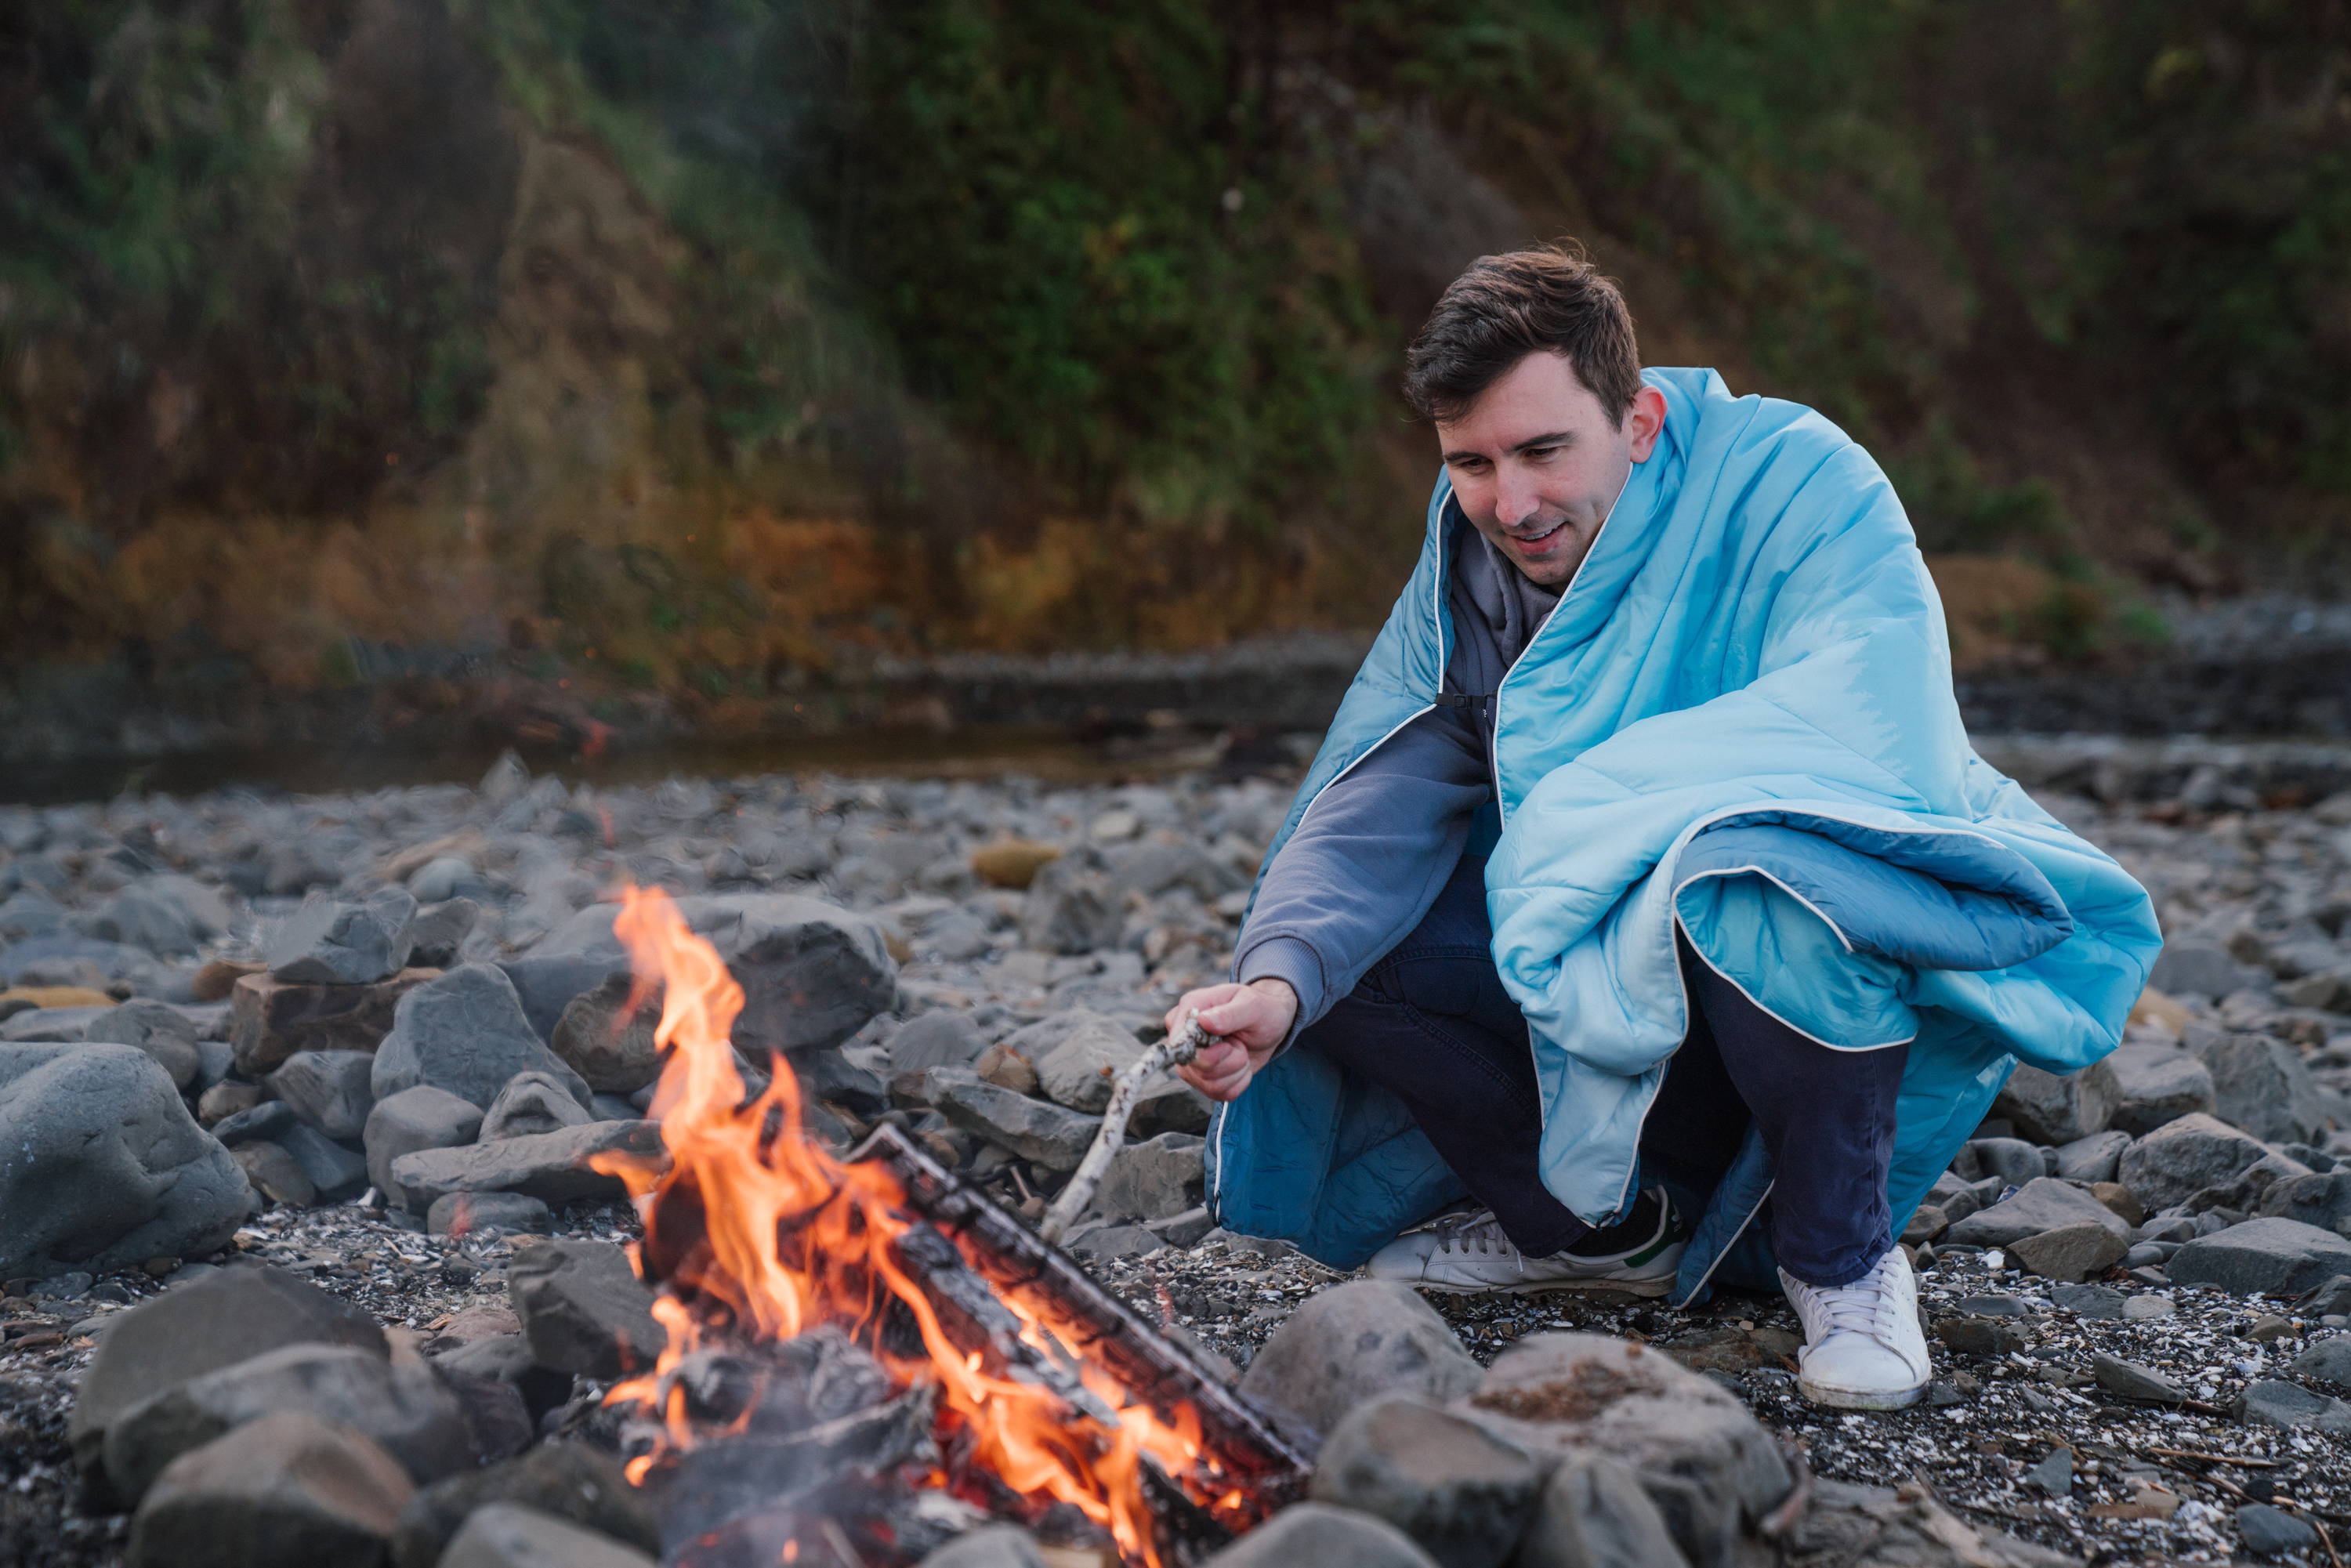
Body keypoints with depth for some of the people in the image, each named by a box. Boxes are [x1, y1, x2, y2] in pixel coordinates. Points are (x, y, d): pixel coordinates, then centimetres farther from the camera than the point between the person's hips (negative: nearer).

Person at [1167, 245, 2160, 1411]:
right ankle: (1600, 1226, 9)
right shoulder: (1465, 572, -2)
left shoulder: (1798, 486, -18)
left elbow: (1872, 737, -33)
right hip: (1604, 967, 6)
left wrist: (1587, 797, -25)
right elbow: (1374, 811, -11)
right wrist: (1280, 982, -32)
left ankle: (1843, 1256, -11)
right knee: (1352, 942, -12)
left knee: (1747, 886, -39)